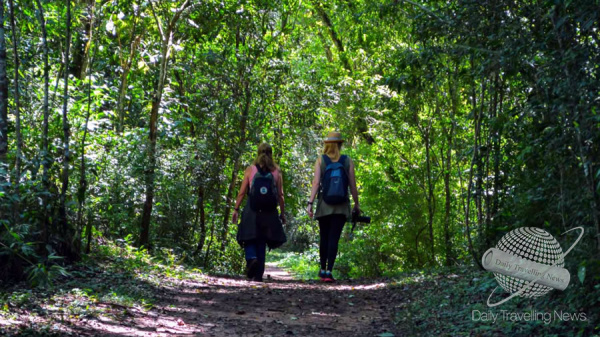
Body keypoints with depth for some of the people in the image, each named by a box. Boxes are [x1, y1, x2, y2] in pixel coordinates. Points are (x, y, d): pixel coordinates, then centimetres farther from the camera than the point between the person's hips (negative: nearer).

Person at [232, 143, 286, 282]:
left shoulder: (250, 169, 2)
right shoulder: (276, 171, 5)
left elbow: (242, 192, -1)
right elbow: (280, 195, 3)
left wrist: (236, 209, 6)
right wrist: (282, 213, 10)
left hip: (252, 211, -1)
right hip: (269, 212, 2)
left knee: (249, 239, 10)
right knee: (261, 243, 10)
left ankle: (251, 259, -20)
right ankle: (258, 274, 8)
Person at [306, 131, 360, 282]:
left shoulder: (320, 160, 1)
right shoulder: (347, 161, 1)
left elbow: (316, 182, -9)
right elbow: (352, 185, 1)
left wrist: (310, 203, -10)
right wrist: (356, 204, 11)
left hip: (324, 205, 1)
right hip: (341, 206, -1)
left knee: (324, 237, 15)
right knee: (334, 239, -2)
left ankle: (323, 270, 25)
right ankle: (329, 271, -10)